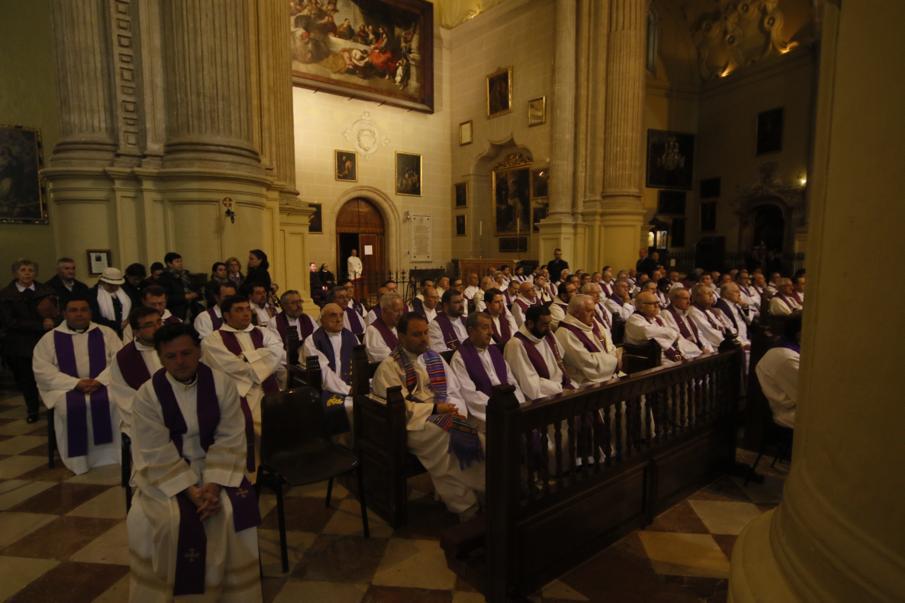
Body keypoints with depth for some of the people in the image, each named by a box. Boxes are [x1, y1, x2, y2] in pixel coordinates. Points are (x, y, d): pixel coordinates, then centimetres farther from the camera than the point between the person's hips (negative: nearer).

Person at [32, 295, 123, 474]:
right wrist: (76, 383, -14)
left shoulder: (106, 333, 10)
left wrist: (100, 381, -16)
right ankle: (78, 461, -16)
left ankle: (110, 456, -20)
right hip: (66, 387, 0)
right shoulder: (49, 338, 10)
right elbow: (42, 369, -1)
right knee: (72, 407, -32)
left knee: (113, 402, -31)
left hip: (103, 384, 0)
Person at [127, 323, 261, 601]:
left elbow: (229, 440, -10)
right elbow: (158, 454, -13)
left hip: (215, 465, 1)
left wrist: (213, 484, -20)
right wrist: (191, 490, -20)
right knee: (162, 520, -23)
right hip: (165, 472, 0)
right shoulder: (147, 395, -11)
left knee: (233, 512, -19)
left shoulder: (222, 384, -9)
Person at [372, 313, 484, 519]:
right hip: (413, 424, -5)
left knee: (477, 438, -22)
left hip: (445, 416, 5)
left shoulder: (435, 358, 15)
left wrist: (458, 412, -6)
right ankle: (465, 507, -17)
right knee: (448, 437, -32)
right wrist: (434, 408, -15)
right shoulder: (389, 367, -2)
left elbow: (454, 391, 15)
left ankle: (483, 493, -6)